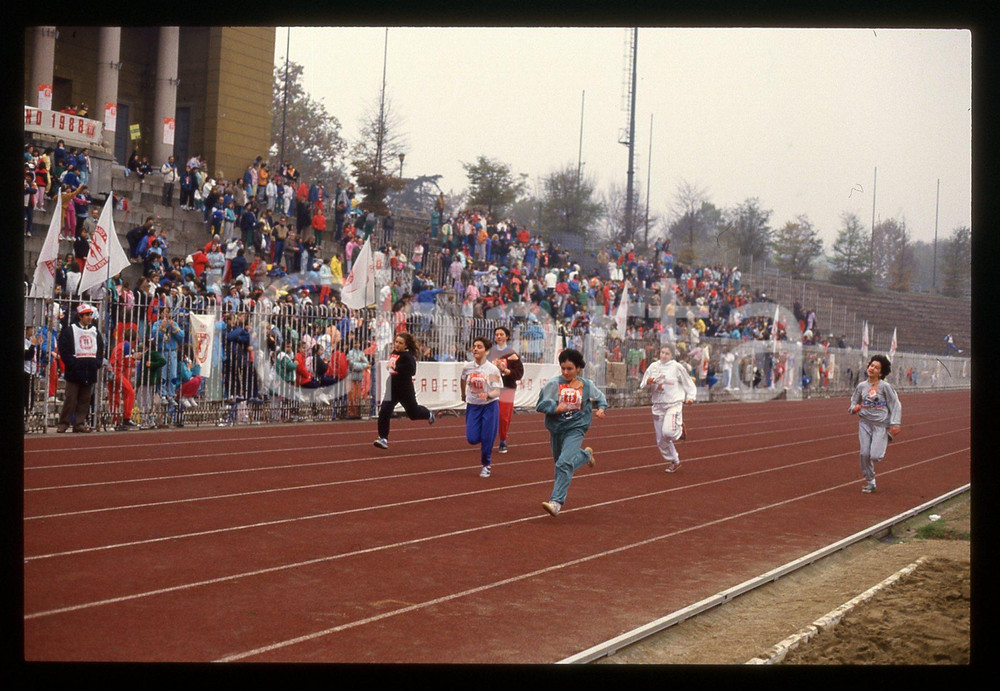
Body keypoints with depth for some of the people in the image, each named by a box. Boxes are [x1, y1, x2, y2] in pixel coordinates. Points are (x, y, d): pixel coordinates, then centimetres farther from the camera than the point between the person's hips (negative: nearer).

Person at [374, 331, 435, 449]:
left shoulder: (407, 356, -17)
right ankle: (383, 438, -9)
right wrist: (389, 365, 7)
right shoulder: (394, 353, 5)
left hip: (405, 391, -6)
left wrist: (396, 367, -34)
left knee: (413, 412, 16)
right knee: (384, 412, -12)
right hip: (392, 389, 6)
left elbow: (412, 371, -31)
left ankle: (429, 414, 49)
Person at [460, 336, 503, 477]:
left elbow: (497, 391, -16)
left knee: (487, 438, -1)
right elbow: (462, 380, 20)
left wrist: (488, 395, -35)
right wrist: (463, 393, 29)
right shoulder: (467, 367, -3)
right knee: (472, 438, -5)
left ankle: (486, 465, 20)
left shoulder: (492, 369, -13)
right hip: (472, 406, 3)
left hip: (489, 406, -3)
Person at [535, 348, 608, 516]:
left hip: (575, 429, -3)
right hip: (556, 428, 3)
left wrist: (601, 408, 1)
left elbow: (600, 397, 20)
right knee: (560, 462, 21)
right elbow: (540, 404, -9)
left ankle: (556, 502, -23)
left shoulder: (587, 386, 0)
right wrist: (555, 408, -25)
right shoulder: (553, 384, -7)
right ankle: (586, 454, 52)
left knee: (565, 463, -21)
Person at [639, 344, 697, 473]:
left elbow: (688, 383, 6)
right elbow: (643, 385, 8)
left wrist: (690, 396, -4)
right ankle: (673, 461, 26)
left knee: (668, 432, -25)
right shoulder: (653, 366, 6)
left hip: (674, 404, -5)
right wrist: (648, 382, -13)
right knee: (661, 440, 7)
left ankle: (680, 430, 11)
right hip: (658, 406, 5)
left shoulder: (677, 367, -4)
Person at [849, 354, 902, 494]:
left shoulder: (885, 386, -6)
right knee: (865, 453, -5)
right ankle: (869, 482, 14)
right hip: (865, 423, 3)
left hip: (881, 424, -3)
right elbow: (854, 402, 17)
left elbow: (895, 405, -2)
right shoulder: (861, 386, 5)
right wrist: (854, 408, -8)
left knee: (875, 456, -11)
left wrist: (895, 424, -9)